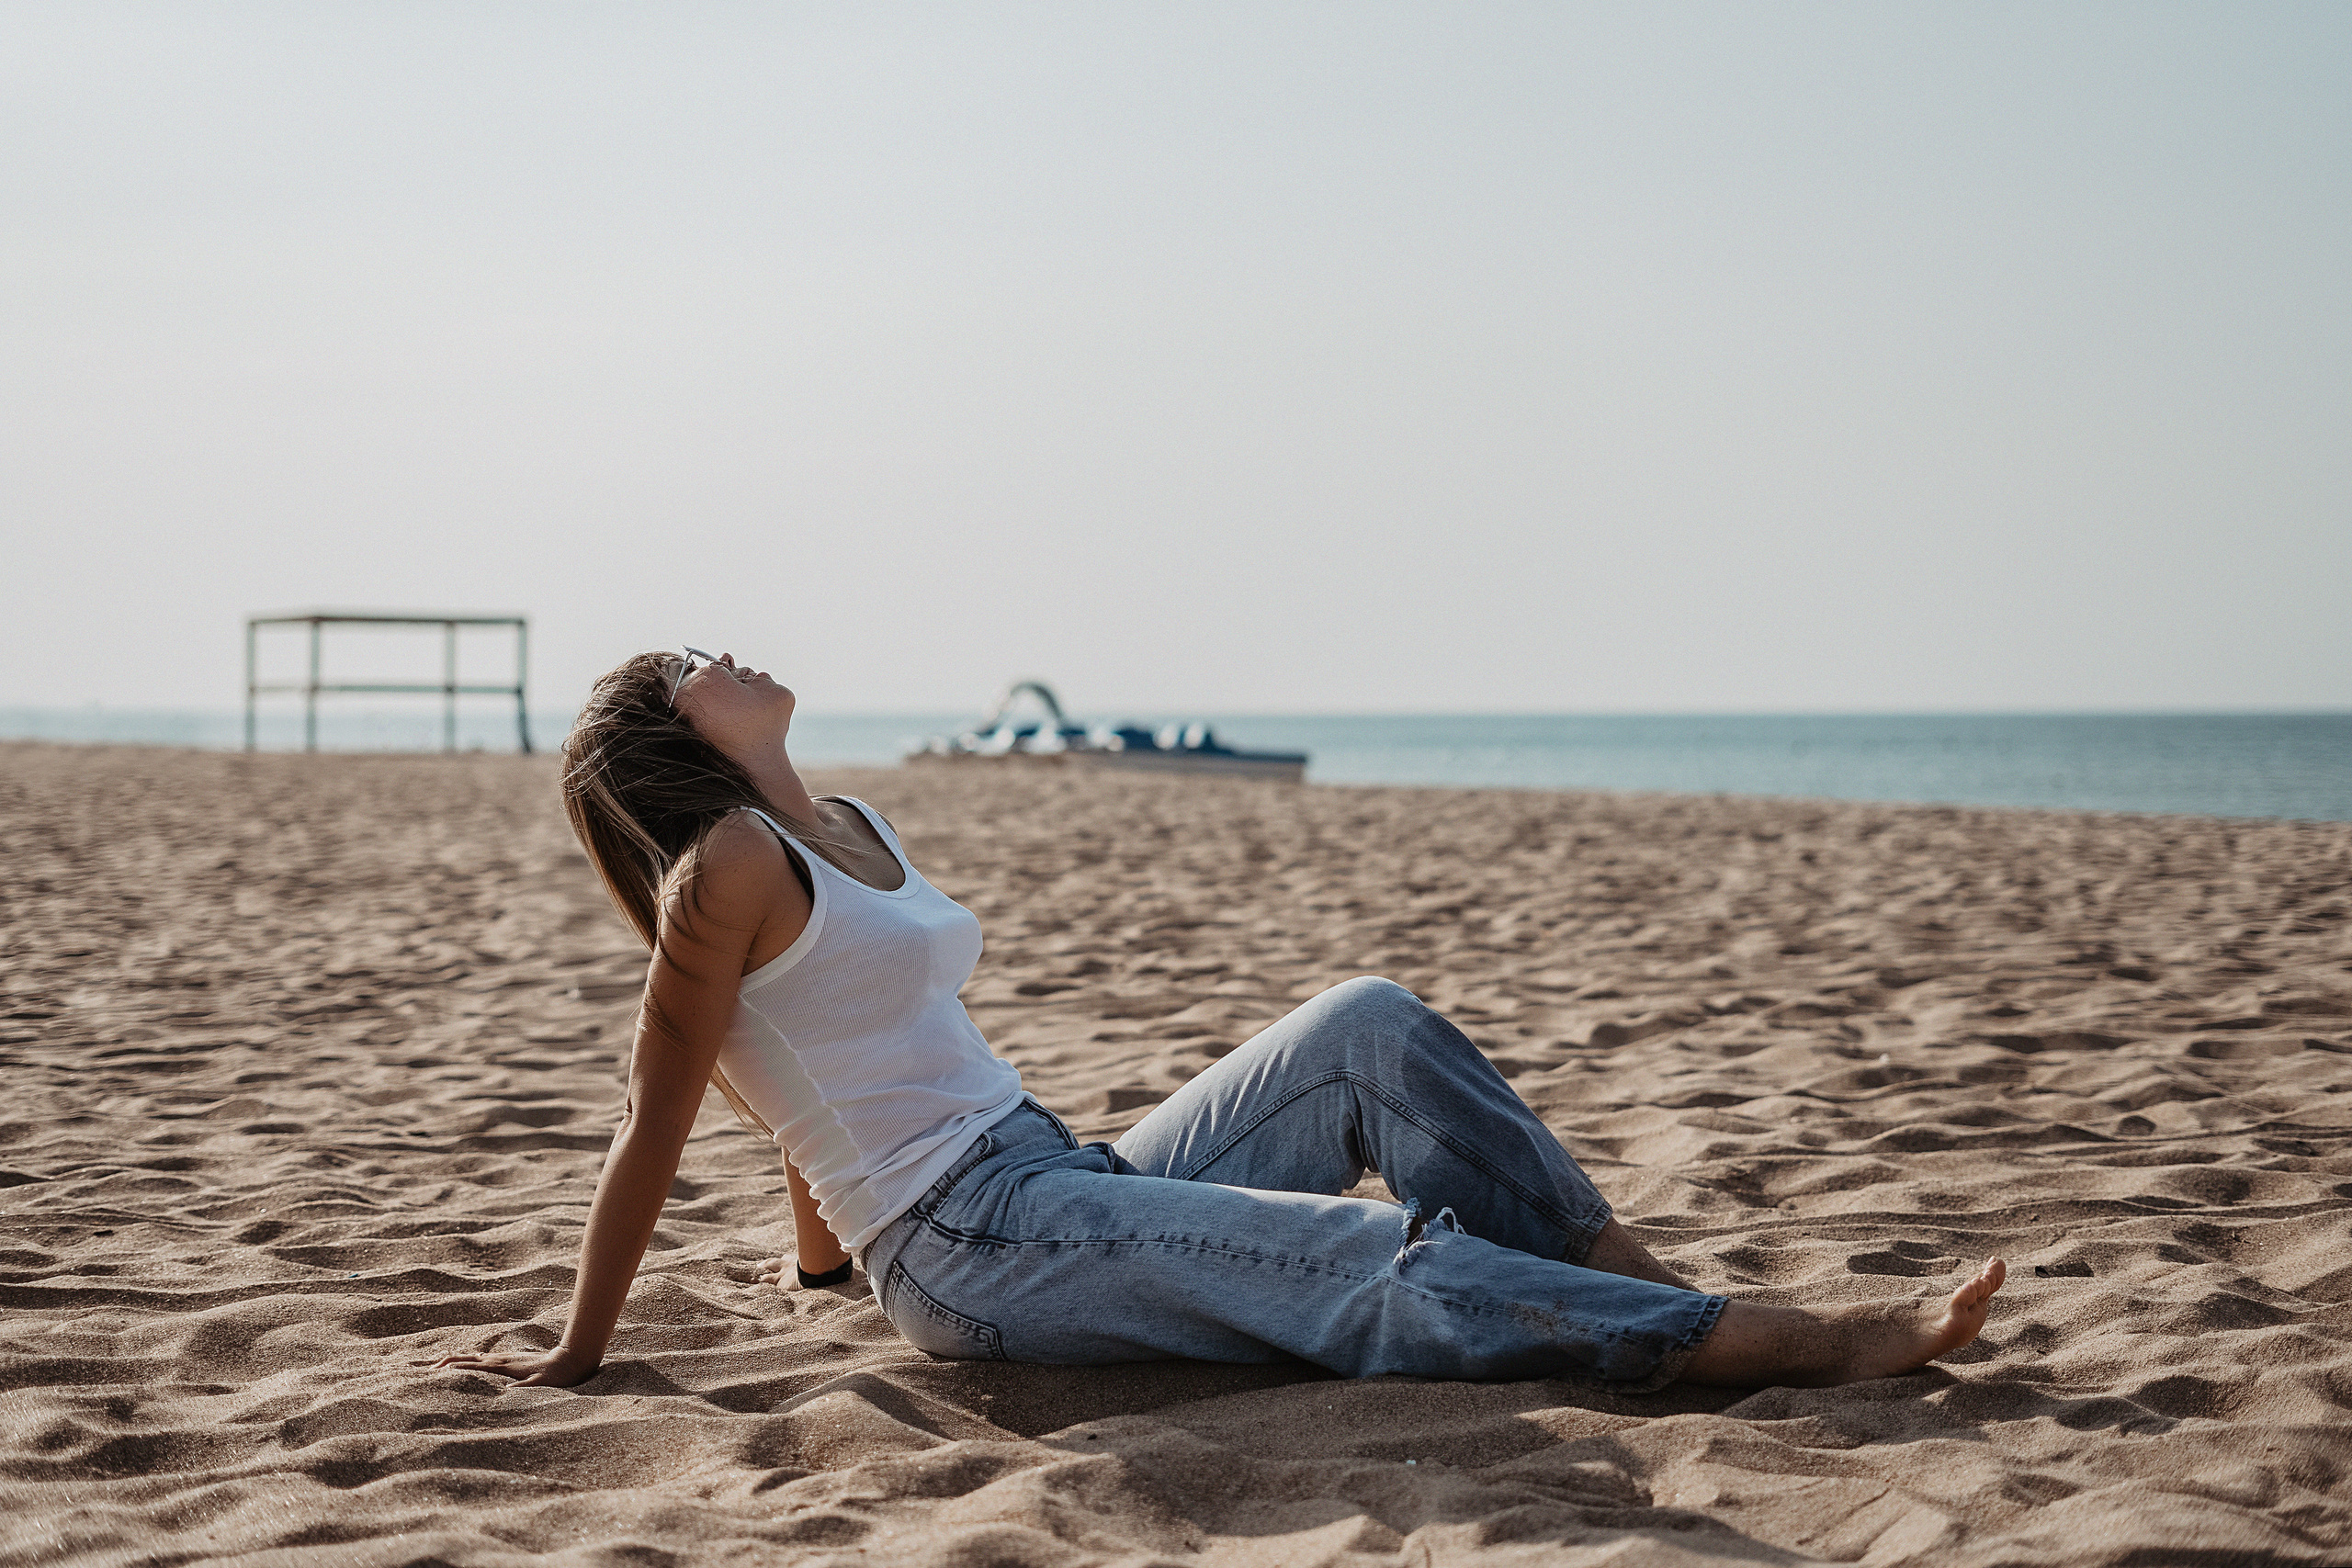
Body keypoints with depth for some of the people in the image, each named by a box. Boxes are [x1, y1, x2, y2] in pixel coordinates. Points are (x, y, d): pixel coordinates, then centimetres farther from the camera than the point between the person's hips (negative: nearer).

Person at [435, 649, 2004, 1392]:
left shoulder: (848, 832, 17)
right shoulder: (729, 867, -10)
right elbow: (656, 1125, -8)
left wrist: (824, 1253, 36)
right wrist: (578, 1354, -4)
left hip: (1068, 1187, 9)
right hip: (974, 1251, -9)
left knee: (1369, 1024, 1)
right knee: (1384, 1262, -19)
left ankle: (1637, 1281, -3)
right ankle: (1798, 1342, -21)